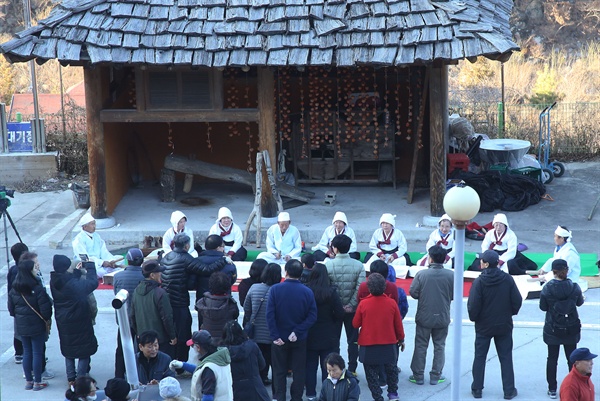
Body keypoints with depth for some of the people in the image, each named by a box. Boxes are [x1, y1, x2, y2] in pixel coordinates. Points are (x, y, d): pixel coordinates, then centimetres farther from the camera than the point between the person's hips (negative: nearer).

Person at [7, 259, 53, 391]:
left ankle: (28, 381, 22)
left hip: (21, 326, 6)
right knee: (37, 353, 5)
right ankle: (37, 382, 11)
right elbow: (45, 308, -18)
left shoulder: (14, 290, -1)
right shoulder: (37, 289, -20)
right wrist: (47, 318, 2)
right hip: (37, 326, -6)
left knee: (27, 352, 15)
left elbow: (11, 308, 7)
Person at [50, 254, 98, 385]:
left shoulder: (54, 282, -7)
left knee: (68, 349, 21)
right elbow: (93, 282, -21)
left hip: (63, 322, 7)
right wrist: (90, 266, -10)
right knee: (84, 350, 7)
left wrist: (77, 271, 12)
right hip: (79, 322, -7)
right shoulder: (74, 285, -28)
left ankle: (71, 378, 28)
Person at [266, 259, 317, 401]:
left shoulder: (275, 289, -12)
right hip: (300, 340, 1)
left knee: (279, 371, 13)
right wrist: (297, 332, -13)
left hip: (280, 339, 0)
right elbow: (312, 316, -13)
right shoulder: (307, 292, -9)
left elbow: (270, 314, -15)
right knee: (299, 371, 12)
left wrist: (275, 336, -13)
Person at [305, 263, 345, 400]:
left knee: (310, 366, 12)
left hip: (310, 336, 1)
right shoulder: (331, 292, -14)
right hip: (328, 336, -1)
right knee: (327, 367, 9)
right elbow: (340, 314, -10)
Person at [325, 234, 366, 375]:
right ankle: (352, 369, 14)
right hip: (352, 310, 1)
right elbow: (360, 288, -13)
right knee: (353, 340, 12)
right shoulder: (358, 265, -7)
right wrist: (351, 305, -9)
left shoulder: (328, 265, -11)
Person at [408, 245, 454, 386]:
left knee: (421, 346, 11)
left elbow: (413, 292, -11)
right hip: (443, 317, 1)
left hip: (424, 317, -1)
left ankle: (418, 375, 16)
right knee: (439, 346, 14)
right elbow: (454, 295, -5)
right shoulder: (451, 275, -10)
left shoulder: (421, 274, -15)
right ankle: (436, 376, 17)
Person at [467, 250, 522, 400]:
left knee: (480, 357, 10)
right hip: (504, 325, 2)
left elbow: (473, 305, -16)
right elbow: (517, 300, -6)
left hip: (483, 326, -2)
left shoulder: (479, 282, -16)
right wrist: (510, 313, 13)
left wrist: (473, 317, 4)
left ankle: (477, 389, 14)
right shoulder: (507, 279, -9)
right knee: (506, 358, 10)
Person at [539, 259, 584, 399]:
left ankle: (552, 389, 14)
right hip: (571, 329, 1)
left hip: (552, 330, -1)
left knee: (552, 358, 11)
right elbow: (579, 303, 5)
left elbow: (543, 307, -5)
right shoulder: (574, 287, -12)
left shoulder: (547, 289, -16)